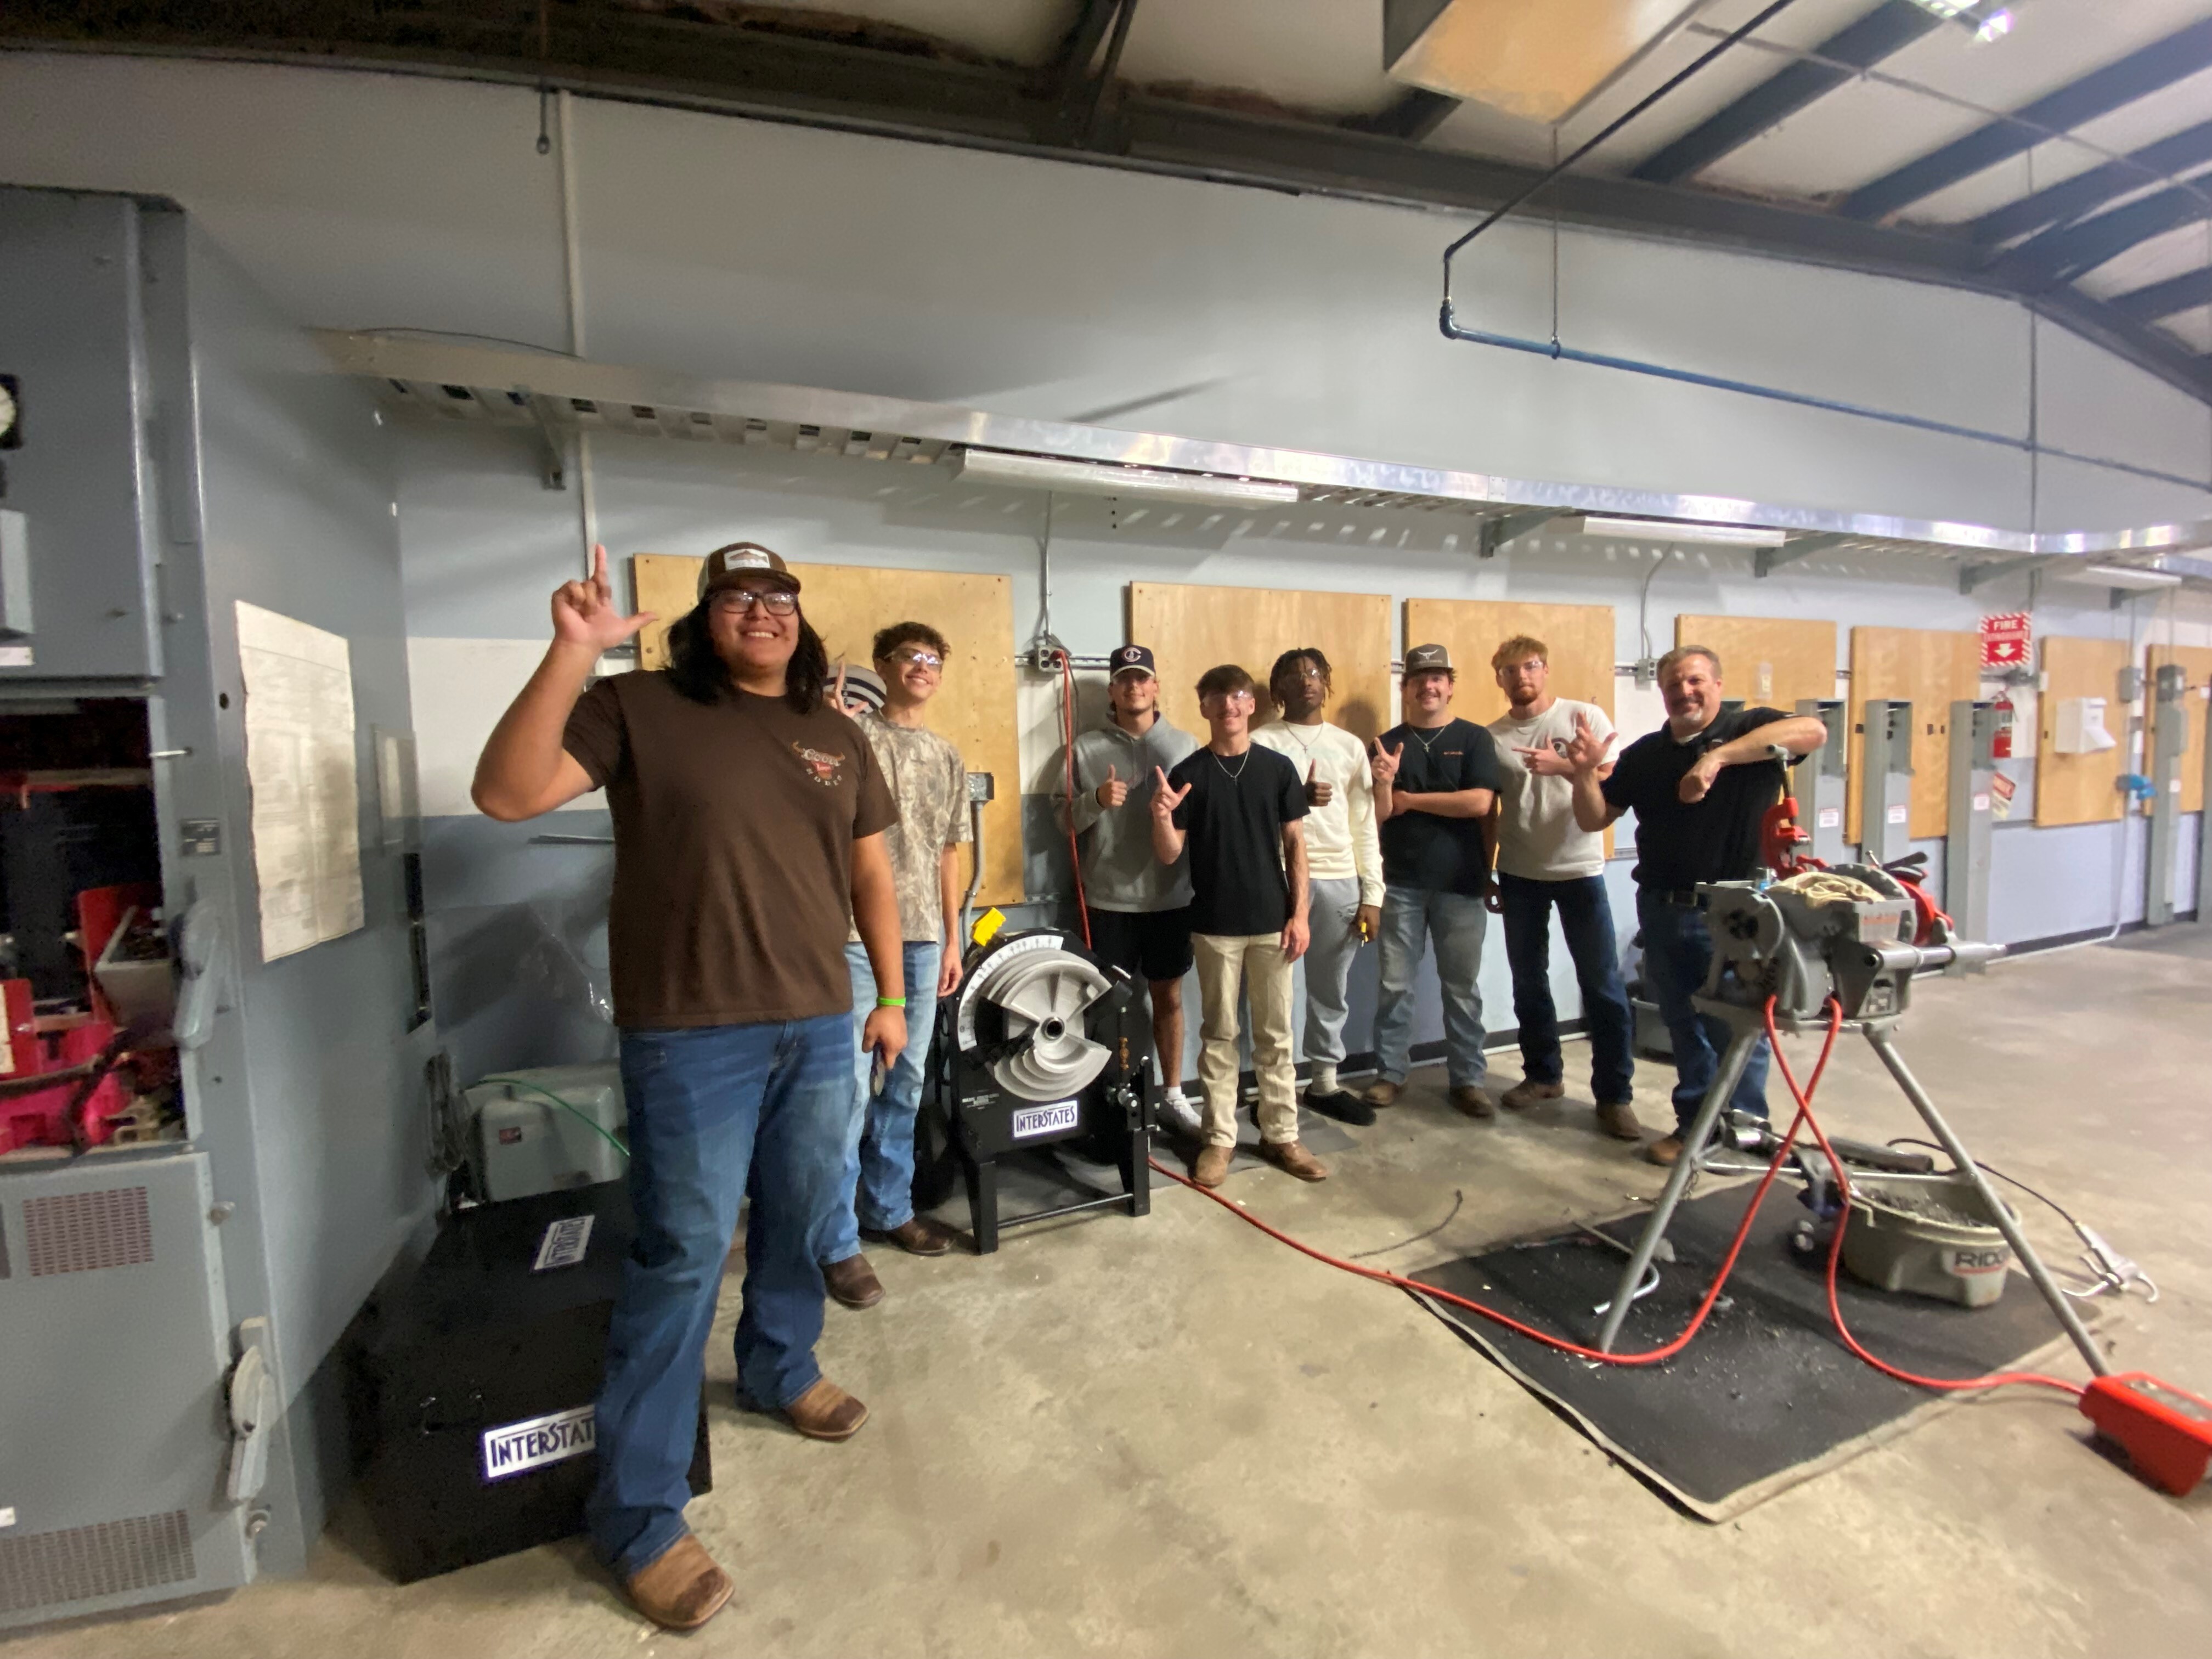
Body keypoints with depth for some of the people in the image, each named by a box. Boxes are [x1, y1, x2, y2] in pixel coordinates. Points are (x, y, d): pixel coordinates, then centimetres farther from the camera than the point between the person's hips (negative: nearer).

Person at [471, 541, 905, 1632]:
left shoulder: (838, 738, 9)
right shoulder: (639, 708, -3)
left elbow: (871, 872, 13)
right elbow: (506, 795, -13)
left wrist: (891, 995, 12)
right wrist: (571, 655, -23)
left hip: (820, 1028, 5)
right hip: (692, 1037, -4)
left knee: (795, 1225, 20)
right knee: (682, 1261, 4)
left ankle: (779, 1372, 48)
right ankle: (638, 1517, 23)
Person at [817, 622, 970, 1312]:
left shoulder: (948, 759, 14)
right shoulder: (851, 733, -2)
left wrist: (952, 938, 14)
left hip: (922, 939, 6)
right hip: (856, 935, -5)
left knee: (904, 1083, 15)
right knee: (848, 1086, -1)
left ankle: (889, 1208, 31)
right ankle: (837, 1242, 13)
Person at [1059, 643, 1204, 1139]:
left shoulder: (1186, 744, 4)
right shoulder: (1086, 748, 1)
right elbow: (1064, 819, 0)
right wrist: (1096, 800, -18)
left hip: (1170, 897, 1)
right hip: (1109, 901, -1)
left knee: (1168, 996, 13)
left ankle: (1173, 1097, 28)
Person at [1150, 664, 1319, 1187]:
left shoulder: (1278, 768, 2)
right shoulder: (1187, 773, -2)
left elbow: (1295, 845, 4)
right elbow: (1169, 856, -3)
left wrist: (1299, 913, -2)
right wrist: (1162, 817, -24)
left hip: (1272, 922, 1)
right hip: (1214, 925, -1)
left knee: (1276, 1035, 10)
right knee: (1219, 1035, 8)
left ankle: (1281, 1135, 23)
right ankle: (1219, 1138, 20)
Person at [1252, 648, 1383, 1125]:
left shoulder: (1350, 745, 11)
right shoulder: (1261, 743, 1)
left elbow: (1365, 824, 8)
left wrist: (1372, 894, 4)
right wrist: (1296, 798, -21)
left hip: (1339, 881, 3)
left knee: (1332, 991, 12)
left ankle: (1325, 1083, 26)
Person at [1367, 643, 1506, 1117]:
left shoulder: (1475, 738, 1)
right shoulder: (1387, 743, 5)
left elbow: (1479, 803, -13)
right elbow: (1377, 816, 1)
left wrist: (1407, 799, -8)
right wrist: (1384, 783, -20)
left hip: (1461, 884, -1)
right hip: (1401, 884, 1)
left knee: (1462, 987, 9)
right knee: (1395, 985, 7)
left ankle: (1468, 1079, 21)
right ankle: (1389, 1073, 19)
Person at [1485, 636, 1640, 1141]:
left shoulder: (1586, 717, -2)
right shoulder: (1492, 737, 4)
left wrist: (1562, 766, -23)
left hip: (1580, 871, -2)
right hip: (1519, 876, 3)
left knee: (1603, 985, 0)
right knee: (1528, 981, 11)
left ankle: (1614, 1094, 11)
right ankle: (1543, 1074, 27)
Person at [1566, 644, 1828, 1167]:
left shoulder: (1750, 730, -3)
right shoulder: (1644, 754, 10)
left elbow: (1812, 732, -25)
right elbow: (1594, 820, 7)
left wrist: (1718, 756, -33)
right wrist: (1585, 771, -11)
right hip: (1662, 911, 5)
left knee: (1735, 1028, 5)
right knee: (1683, 1026, 15)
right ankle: (1694, 1123, 30)